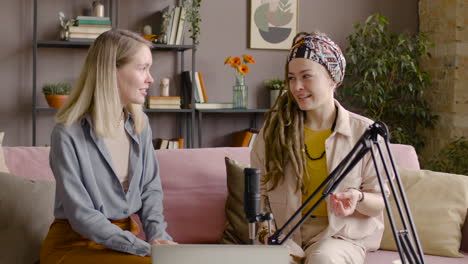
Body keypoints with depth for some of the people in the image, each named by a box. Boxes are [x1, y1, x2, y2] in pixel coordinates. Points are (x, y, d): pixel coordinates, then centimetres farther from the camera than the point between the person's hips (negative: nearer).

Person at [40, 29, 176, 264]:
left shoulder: (140, 124, 3)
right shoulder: (68, 134, -16)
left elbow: (150, 187, 9)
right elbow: (82, 215, -18)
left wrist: (158, 235, -10)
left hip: (125, 236, 6)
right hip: (75, 244, -6)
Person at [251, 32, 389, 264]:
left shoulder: (364, 132, -1)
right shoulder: (274, 129, 4)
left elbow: (380, 203, 4)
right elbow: (259, 194, 10)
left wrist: (358, 199, -17)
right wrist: (265, 232, -6)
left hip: (342, 236, -1)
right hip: (285, 234, 1)